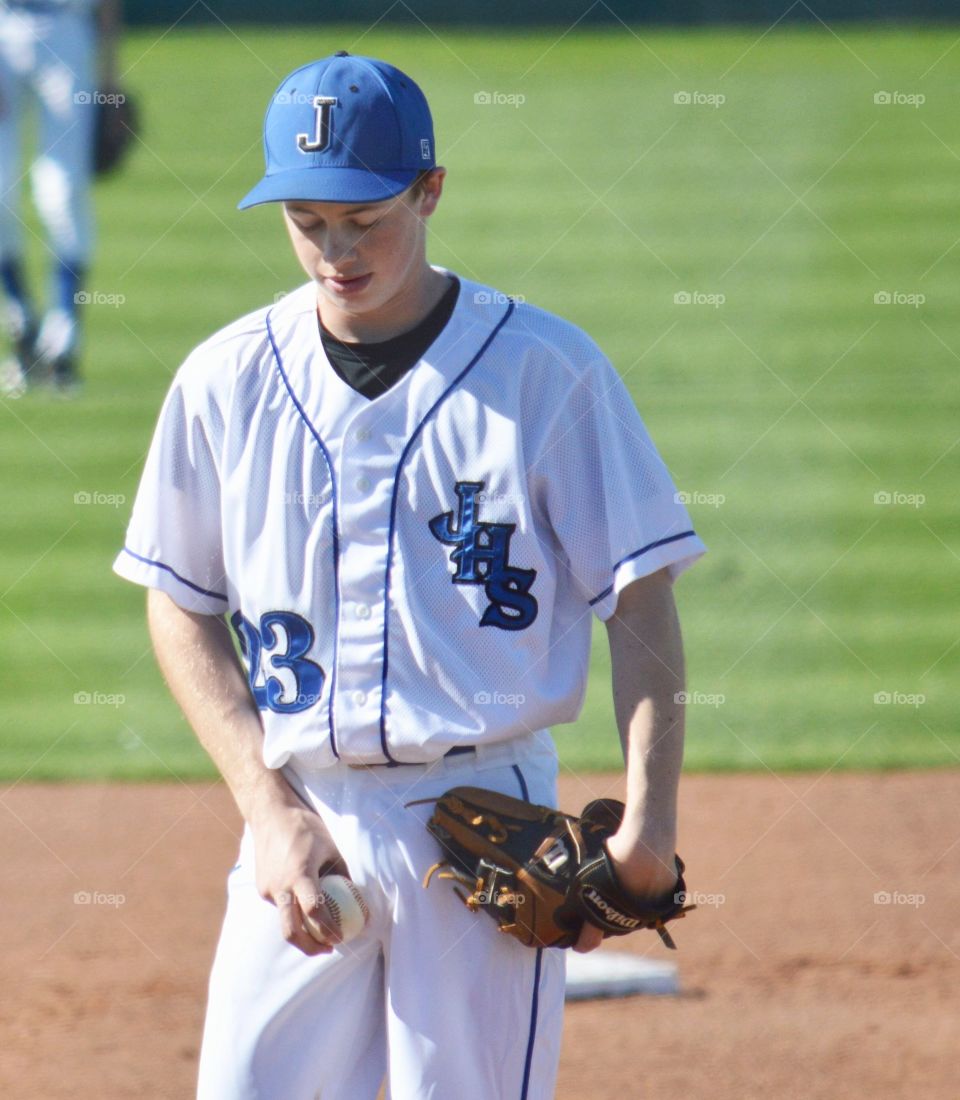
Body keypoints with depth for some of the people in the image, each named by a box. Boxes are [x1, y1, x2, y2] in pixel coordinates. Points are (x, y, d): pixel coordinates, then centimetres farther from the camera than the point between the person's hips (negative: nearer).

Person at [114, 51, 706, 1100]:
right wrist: (271, 809, -3)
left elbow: (641, 595, -3)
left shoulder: (547, 370, -3)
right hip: (298, 822, 3)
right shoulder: (227, 380, 5)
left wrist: (649, 816, -14)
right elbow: (181, 610, 10)